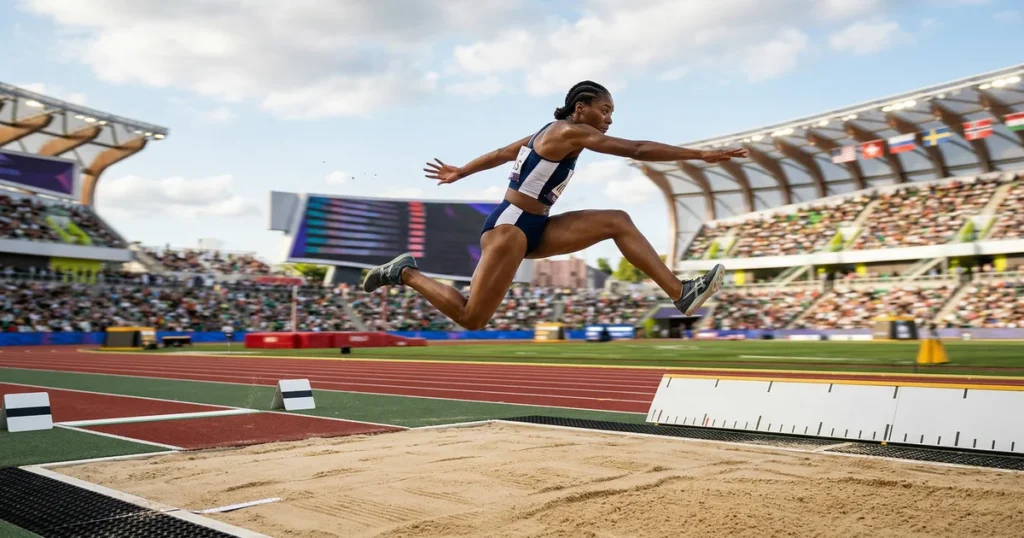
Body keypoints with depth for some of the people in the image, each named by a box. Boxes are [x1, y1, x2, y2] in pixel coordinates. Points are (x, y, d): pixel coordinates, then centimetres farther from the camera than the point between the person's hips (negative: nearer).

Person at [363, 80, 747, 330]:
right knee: (471, 319, -8)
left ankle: (681, 294, -10)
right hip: (510, 228, -10)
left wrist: (459, 173, 37)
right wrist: (702, 155, -17)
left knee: (617, 222, -2)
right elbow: (637, 150, -19)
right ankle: (406, 273, 11)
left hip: (534, 229, 10)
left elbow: (502, 153, 25)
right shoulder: (569, 131, -13)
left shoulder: (552, 133, 15)